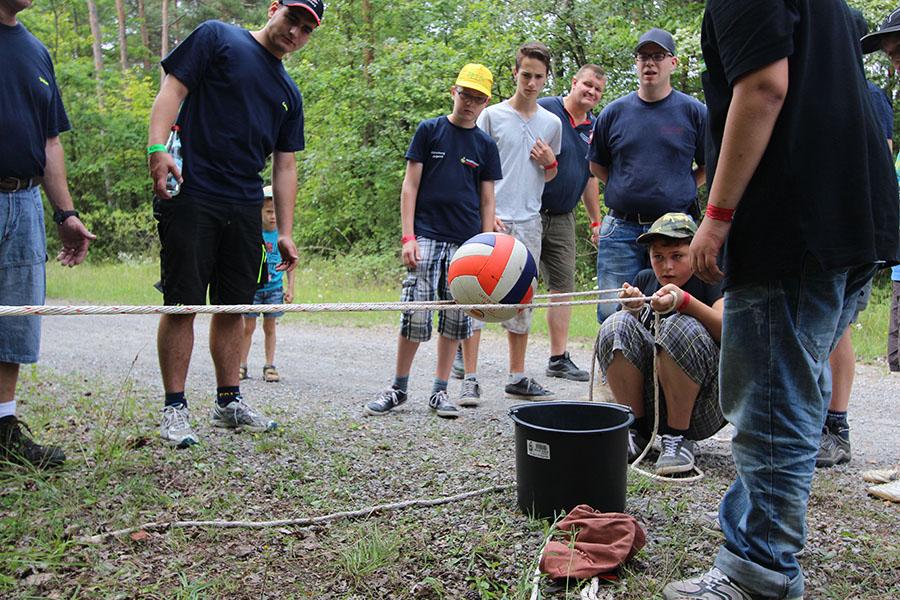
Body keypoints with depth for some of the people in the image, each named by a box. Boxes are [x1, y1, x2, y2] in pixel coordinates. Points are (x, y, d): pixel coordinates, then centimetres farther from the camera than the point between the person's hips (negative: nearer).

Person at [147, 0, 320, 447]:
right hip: (190, 195, -6)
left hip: (245, 208, 6)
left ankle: (229, 402, 21)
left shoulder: (289, 93, 19)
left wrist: (285, 233, 12)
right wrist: (158, 149, -20)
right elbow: (173, 90, -4)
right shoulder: (216, 38, 4)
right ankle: (175, 408, 5)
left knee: (233, 305, 10)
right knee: (183, 303, -4)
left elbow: (285, 166, 18)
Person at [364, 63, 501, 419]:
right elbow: (410, 185, 2)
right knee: (415, 314, -5)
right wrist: (408, 236, -7)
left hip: (467, 242, 3)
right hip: (427, 236, -2)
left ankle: (440, 390, 15)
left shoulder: (486, 146, 11)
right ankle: (399, 387, 10)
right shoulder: (429, 130, 5)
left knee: (455, 317, 4)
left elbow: (487, 201, 11)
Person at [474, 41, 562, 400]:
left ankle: (517, 377, 18)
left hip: (529, 222, 4)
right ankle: (469, 376, 2)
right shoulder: (492, 116, 1)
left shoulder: (552, 123, 13)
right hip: (492, 220, -4)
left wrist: (550, 162, 0)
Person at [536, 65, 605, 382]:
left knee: (563, 286, 5)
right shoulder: (544, 110, -6)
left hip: (562, 219, 6)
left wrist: (596, 222, 21)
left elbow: (590, 178, 21)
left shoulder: (594, 128, 14)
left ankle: (559, 358, 13)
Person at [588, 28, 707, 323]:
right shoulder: (615, 111, 8)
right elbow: (597, 165, 17)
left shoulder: (693, 111, 4)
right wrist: (627, 189, 10)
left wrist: (681, 190, 4)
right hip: (621, 230, 1)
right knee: (612, 315, 1)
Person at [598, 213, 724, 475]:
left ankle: (679, 437, -17)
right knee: (617, 324, -16)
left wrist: (684, 301, -34)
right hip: (648, 400, 4)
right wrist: (633, 310, -14)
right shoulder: (644, 280, 13)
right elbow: (623, 337, 6)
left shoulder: (712, 280, -1)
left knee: (681, 327, -28)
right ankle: (637, 431, -9)